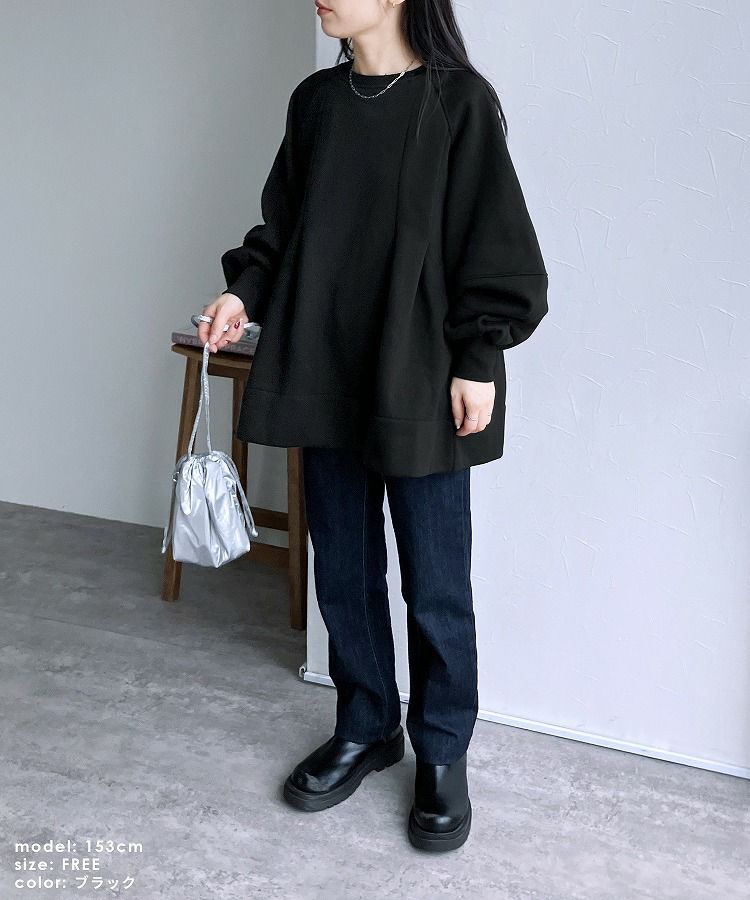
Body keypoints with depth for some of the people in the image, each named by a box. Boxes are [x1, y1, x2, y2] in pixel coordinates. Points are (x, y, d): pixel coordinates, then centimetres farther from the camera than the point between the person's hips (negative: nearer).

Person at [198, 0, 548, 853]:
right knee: (343, 570, 13)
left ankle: (442, 753, 23)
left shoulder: (458, 101, -5)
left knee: (435, 584, 4)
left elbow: (493, 239, -6)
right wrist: (247, 289, 0)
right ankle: (366, 728, 31)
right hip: (325, 376, 5)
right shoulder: (315, 101, 10)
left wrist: (478, 359, -10)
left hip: (420, 386, -5)